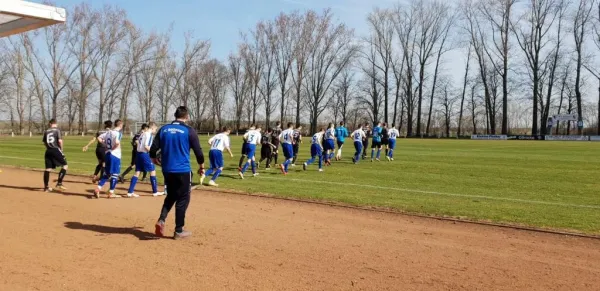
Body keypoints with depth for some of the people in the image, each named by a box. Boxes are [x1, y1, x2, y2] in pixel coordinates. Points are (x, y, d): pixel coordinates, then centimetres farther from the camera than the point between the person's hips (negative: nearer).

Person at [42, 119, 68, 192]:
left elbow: (44, 142, 14)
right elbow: (60, 141, -12)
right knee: (65, 165, 2)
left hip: (48, 151, 6)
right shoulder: (57, 130, -2)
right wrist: (61, 149, 1)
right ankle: (59, 183, -9)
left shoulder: (46, 131, 13)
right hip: (56, 150, -6)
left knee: (48, 169, 9)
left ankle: (46, 187, 12)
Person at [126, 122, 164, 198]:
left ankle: (130, 192, 4)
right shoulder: (149, 134, -12)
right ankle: (155, 192, 6)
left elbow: (137, 142, 20)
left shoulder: (142, 133, 15)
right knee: (153, 171, 2)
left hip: (138, 153, 9)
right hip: (144, 154, -9)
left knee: (137, 172, 8)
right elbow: (146, 146, -20)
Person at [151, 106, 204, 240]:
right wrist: (201, 167, 11)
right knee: (182, 199, 6)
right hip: (183, 170, -4)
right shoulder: (189, 131, -7)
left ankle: (161, 220, 3)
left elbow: (153, 150, 4)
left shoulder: (163, 129, 4)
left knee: (171, 196, 22)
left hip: (167, 170, 4)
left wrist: (155, 159, 25)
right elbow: (198, 151, -4)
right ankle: (179, 231, 9)